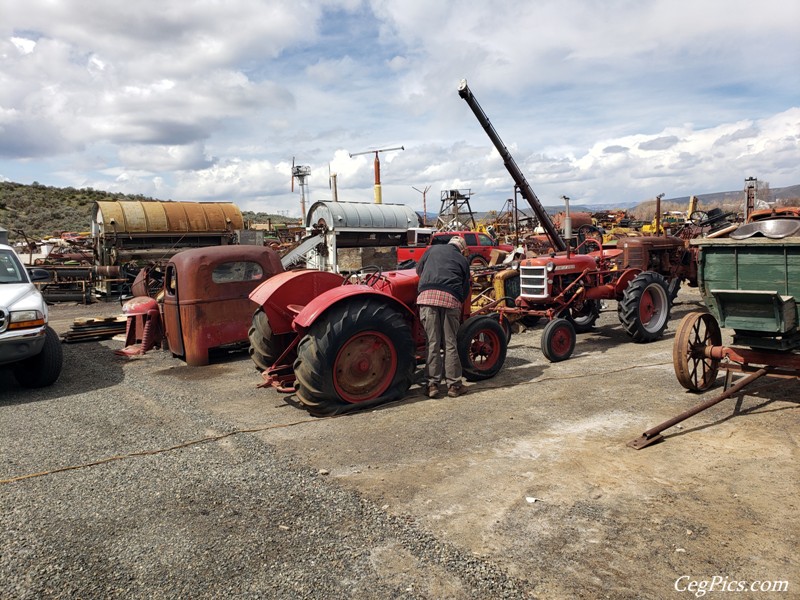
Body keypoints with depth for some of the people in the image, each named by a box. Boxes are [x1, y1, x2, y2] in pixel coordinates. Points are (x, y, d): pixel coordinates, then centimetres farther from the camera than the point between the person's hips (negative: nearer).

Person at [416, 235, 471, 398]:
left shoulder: (433, 249, 23)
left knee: (433, 342, 4)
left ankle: (433, 384, 5)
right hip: (451, 298, 0)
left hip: (427, 296, 1)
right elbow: (465, 290, 15)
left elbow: (419, 270, 30)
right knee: (450, 343, 7)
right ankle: (454, 385, 12)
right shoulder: (463, 260, 20)